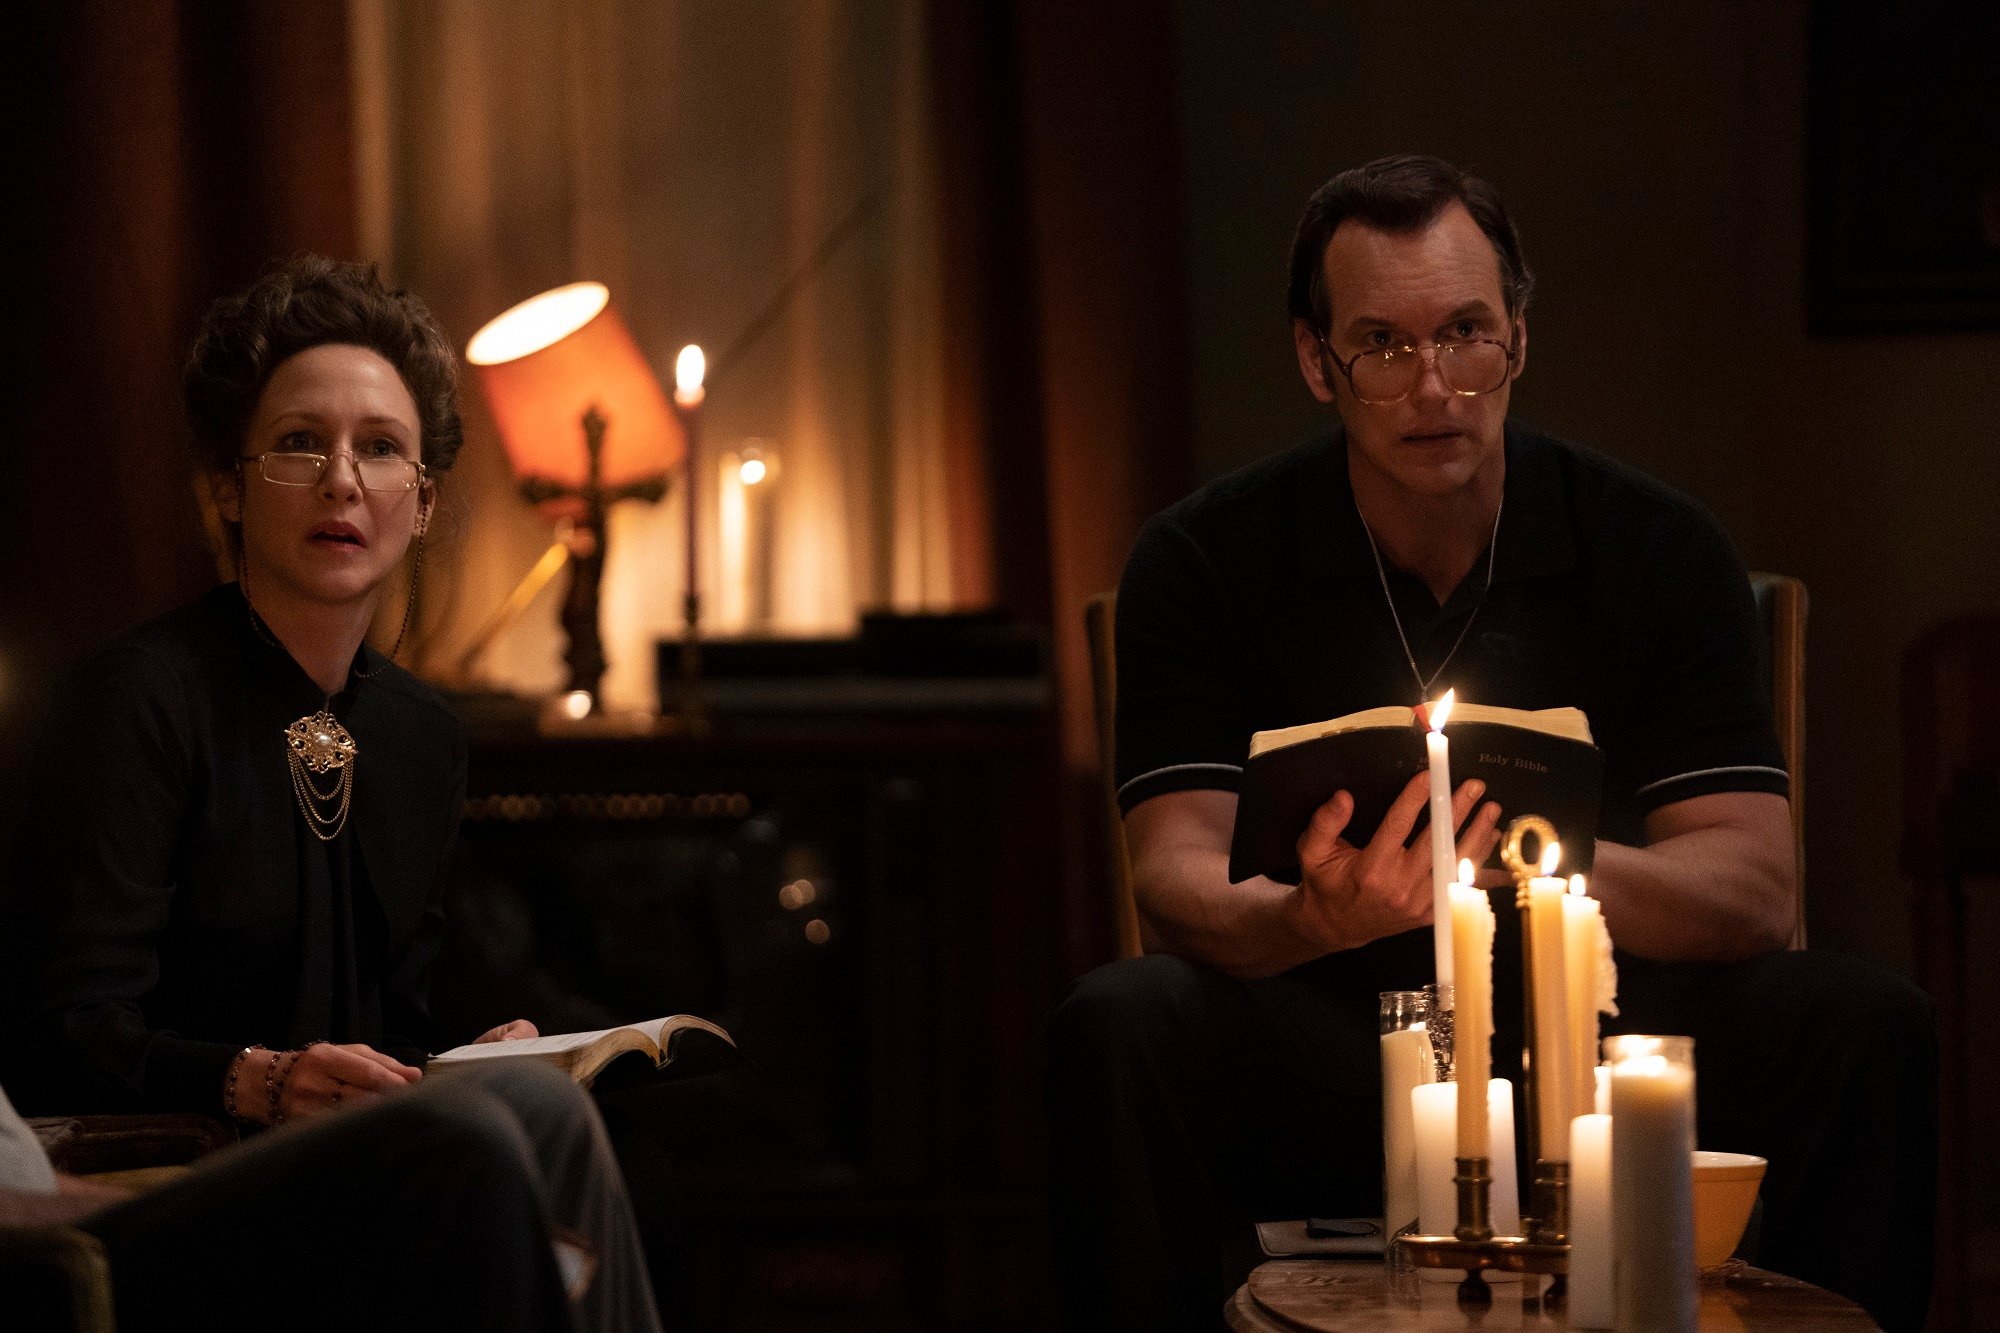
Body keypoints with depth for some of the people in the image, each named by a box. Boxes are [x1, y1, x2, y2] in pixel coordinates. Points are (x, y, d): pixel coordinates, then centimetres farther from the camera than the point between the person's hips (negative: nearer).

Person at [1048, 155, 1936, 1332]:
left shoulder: (1662, 550, 0)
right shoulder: (1203, 563, -3)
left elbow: (1757, 886, -9)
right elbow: (1178, 879, -13)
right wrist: (1319, 918, -38)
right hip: (1321, 1054, -1)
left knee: (1871, 1028, -24)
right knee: (1121, 1025, -32)